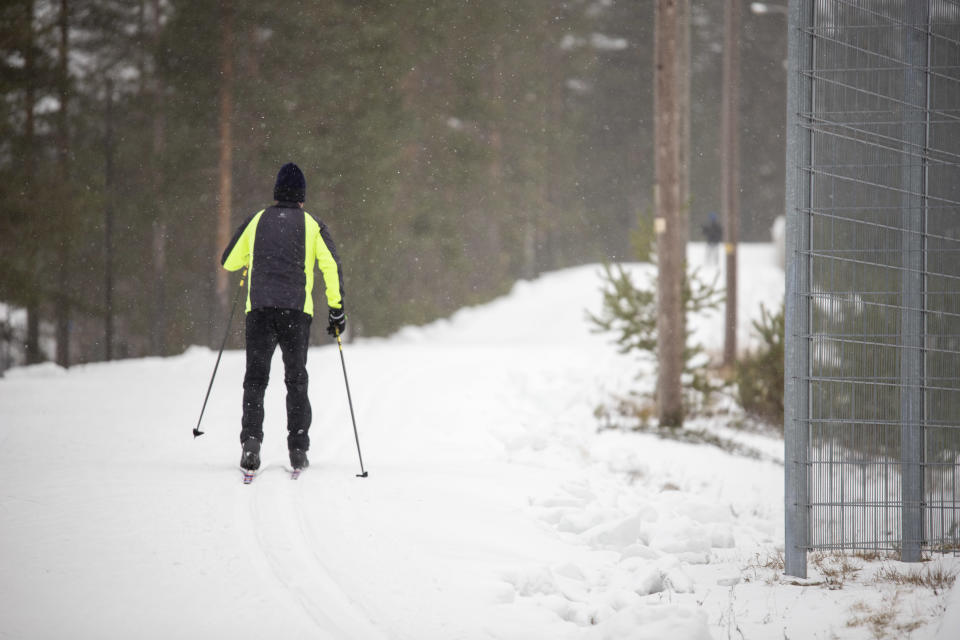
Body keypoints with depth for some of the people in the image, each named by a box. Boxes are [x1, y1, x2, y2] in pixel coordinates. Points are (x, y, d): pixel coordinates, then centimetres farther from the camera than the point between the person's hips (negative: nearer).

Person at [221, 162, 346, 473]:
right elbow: (332, 266, -2)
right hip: (297, 309, -1)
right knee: (296, 380, 10)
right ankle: (298, 450, 4)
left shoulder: (256, 221, 12)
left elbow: (229, 261, 18)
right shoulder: (312, 225, 7)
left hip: (259, 308, 1)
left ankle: (251, 441, -14)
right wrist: (336, 309, 3)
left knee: (255, 379, 5)